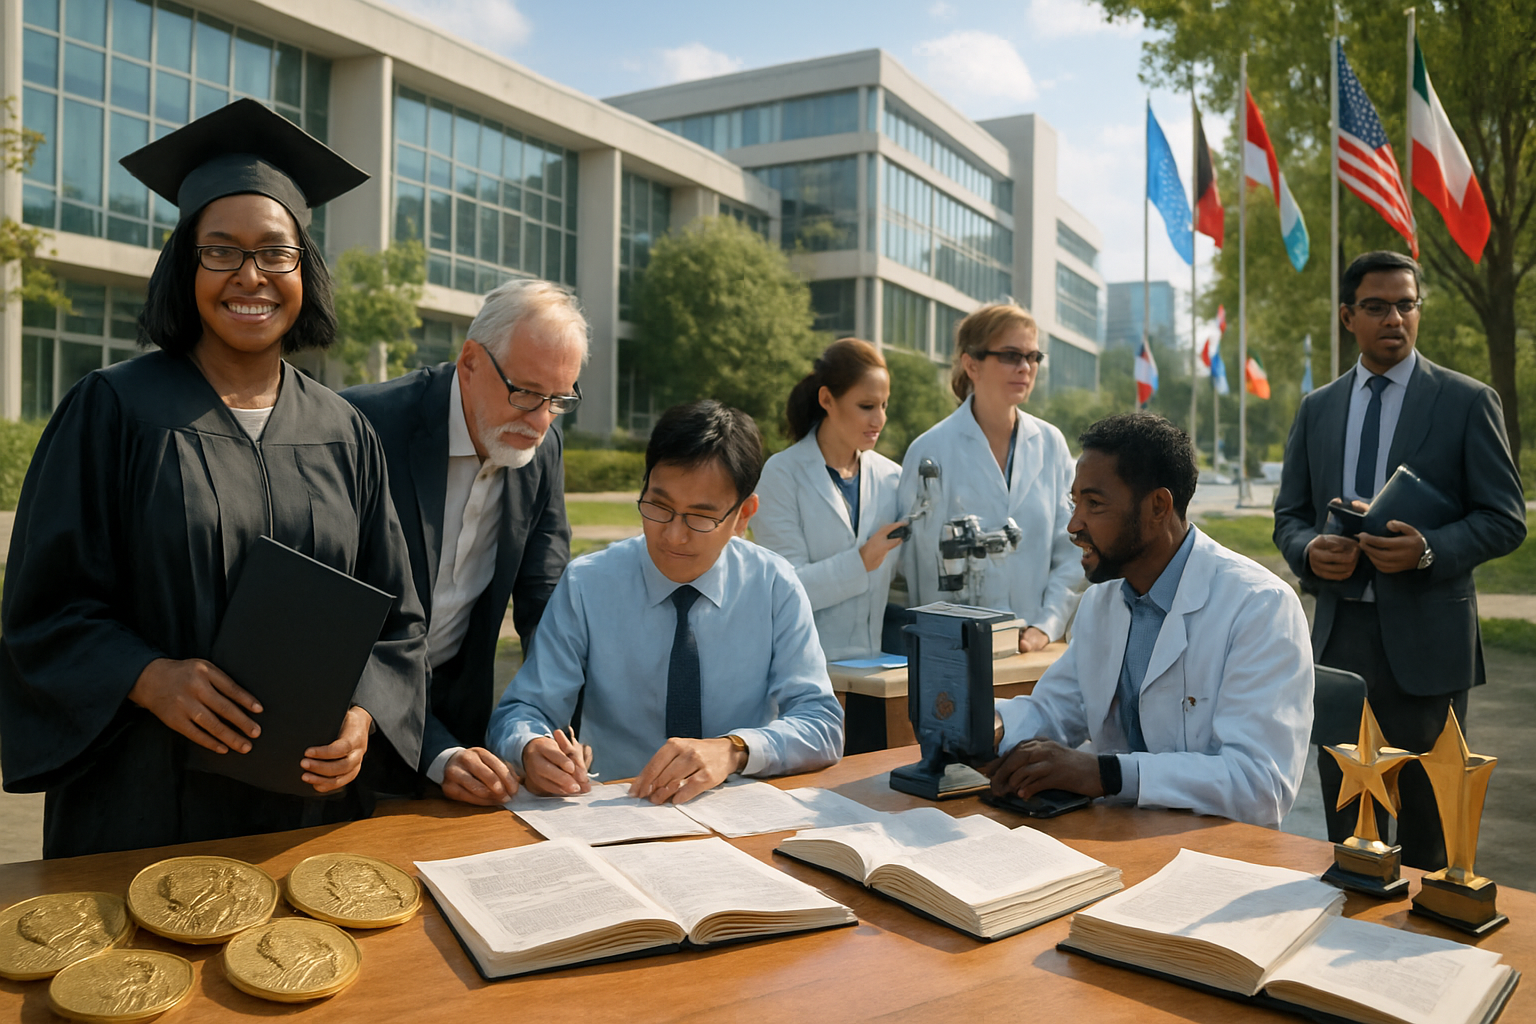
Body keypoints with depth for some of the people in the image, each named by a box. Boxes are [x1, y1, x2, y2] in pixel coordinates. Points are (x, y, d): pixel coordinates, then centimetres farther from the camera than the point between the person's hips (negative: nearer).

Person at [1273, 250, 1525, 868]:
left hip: (1424, 638, -3)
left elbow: (1505, 519, -2)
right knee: (1346, 822, 12)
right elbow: (1288, 515, 13)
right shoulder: (1316, 409, 11)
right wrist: (1308, 550, -10)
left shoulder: (1467, 401, 1)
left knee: (1427, 826, 7)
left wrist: (1429, 549, -20)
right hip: (1338, 633, 3)